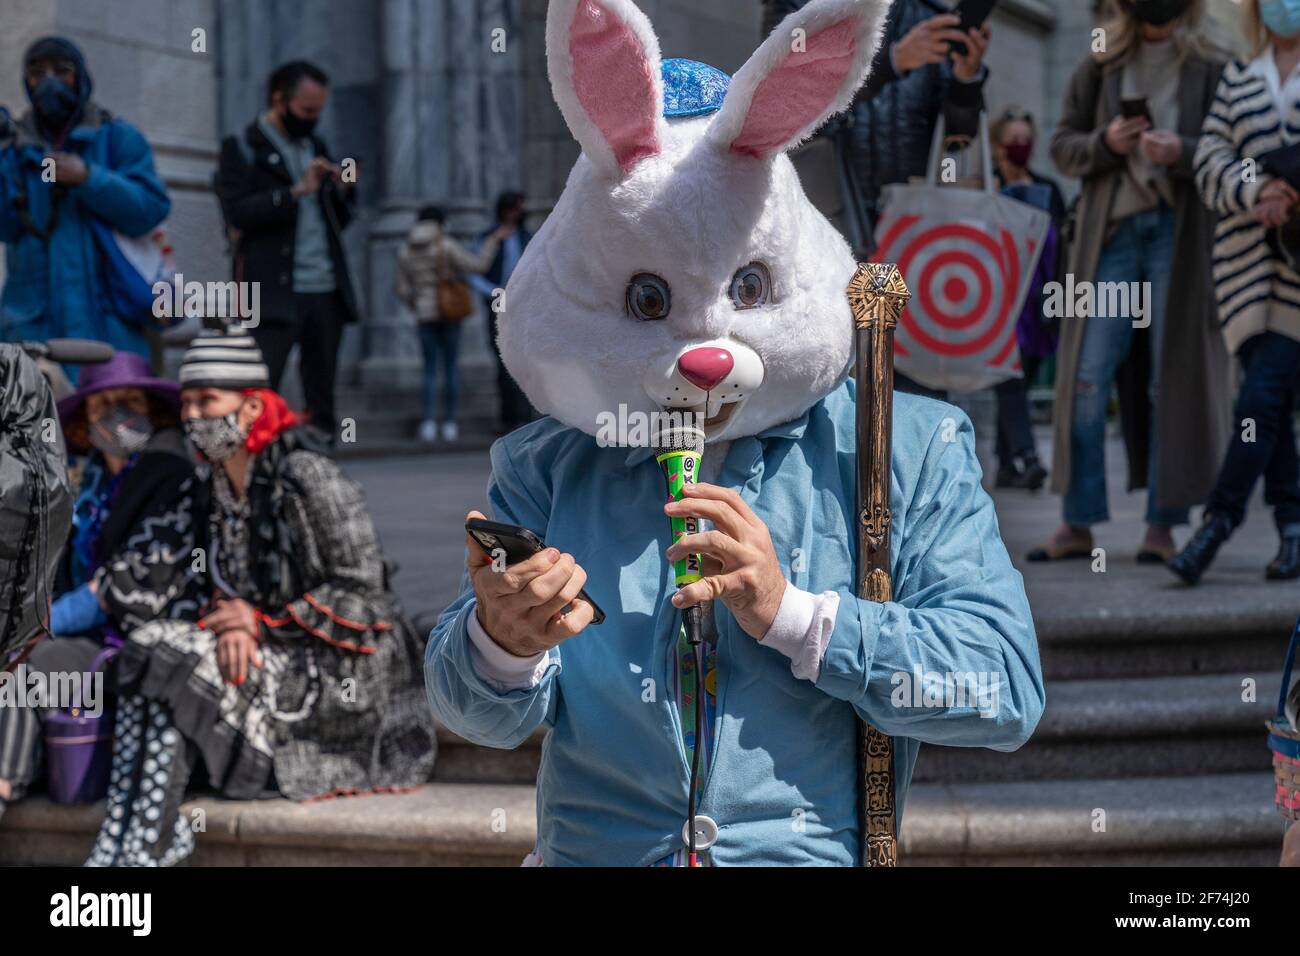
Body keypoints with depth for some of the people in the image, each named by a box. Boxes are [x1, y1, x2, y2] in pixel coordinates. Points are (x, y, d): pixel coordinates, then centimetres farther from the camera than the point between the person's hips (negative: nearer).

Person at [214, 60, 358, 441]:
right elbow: (236, 212, -12)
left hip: (327, 291, 6)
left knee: (321, 400, 5)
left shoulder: (316, 147, 21)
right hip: (273, 294, -6)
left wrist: (344, 191, 3)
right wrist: (297, 191, -17)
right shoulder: (242, 148, 2)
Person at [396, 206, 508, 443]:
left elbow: (404, 290, 5)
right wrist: (494, 239, -7)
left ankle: (429, 423, -6)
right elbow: (477, 264, -15)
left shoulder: (406, 252, 2)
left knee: (430, 370, 8)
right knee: (451, 368, 7)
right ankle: (450, 423, 5)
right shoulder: (446, 246, -9)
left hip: (425, 316, 2)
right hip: (450, 314, -2)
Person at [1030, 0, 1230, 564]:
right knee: (1087, 378, -2)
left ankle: (1162, 524, 4)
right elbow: (1062, 147, 10)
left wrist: (1182, 152, -16)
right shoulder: (1099, 68, 12)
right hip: (1110, 232, 2)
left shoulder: (1210, 70, 7)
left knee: (1172, 379, -2)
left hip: (1179, 235, -1)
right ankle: (1078, 523, 4)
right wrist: (1105, 143, -9)